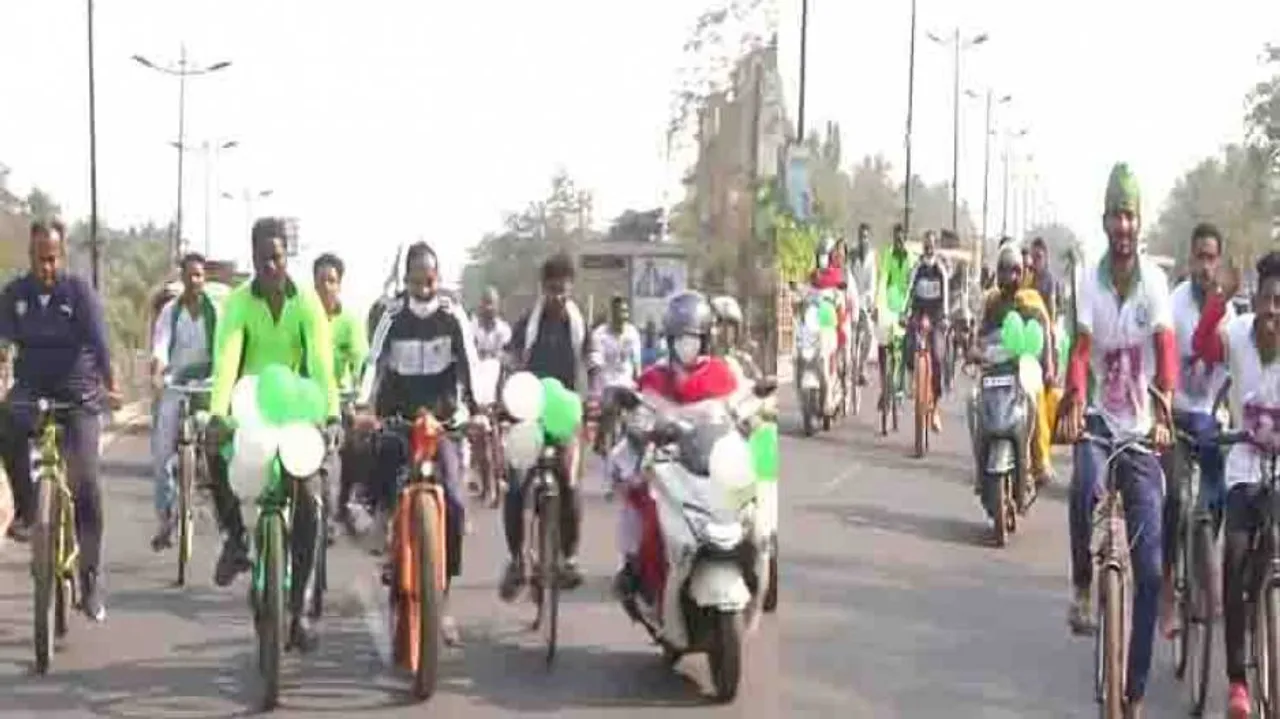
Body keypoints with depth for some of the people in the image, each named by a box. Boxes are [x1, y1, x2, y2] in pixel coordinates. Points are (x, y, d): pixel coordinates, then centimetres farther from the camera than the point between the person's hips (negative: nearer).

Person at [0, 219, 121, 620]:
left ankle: (90, 579, -2)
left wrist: (110, 386, -33)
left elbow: (98, 340, -19)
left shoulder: (79, 291, -8)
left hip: (77, 396, -2)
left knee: (85, 482, -10)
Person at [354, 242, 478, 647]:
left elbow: (469, 365, -10)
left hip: (443, 421, -1)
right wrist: (364, 408, -25)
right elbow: (374, 363, -9)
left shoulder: (453, 317, -1)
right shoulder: (393, 318, 1)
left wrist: (477, 410, -26)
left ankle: (444, 600, -7)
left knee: (452, 501, -14)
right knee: (384, 489, -14)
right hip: (398, 420, 1)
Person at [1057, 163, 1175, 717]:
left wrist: (1164, 412, -34)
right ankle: (1082, 586, -9)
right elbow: (1080, 349, -15)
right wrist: (1074, 403, -35)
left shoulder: (1155, 280, -7)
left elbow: (1166, 348, -17)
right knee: (1086, 488, -37)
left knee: (1150, 568, -1)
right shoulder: (1089, 280, -6)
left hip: (1142, 430, 0)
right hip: (1098, 421, 0)